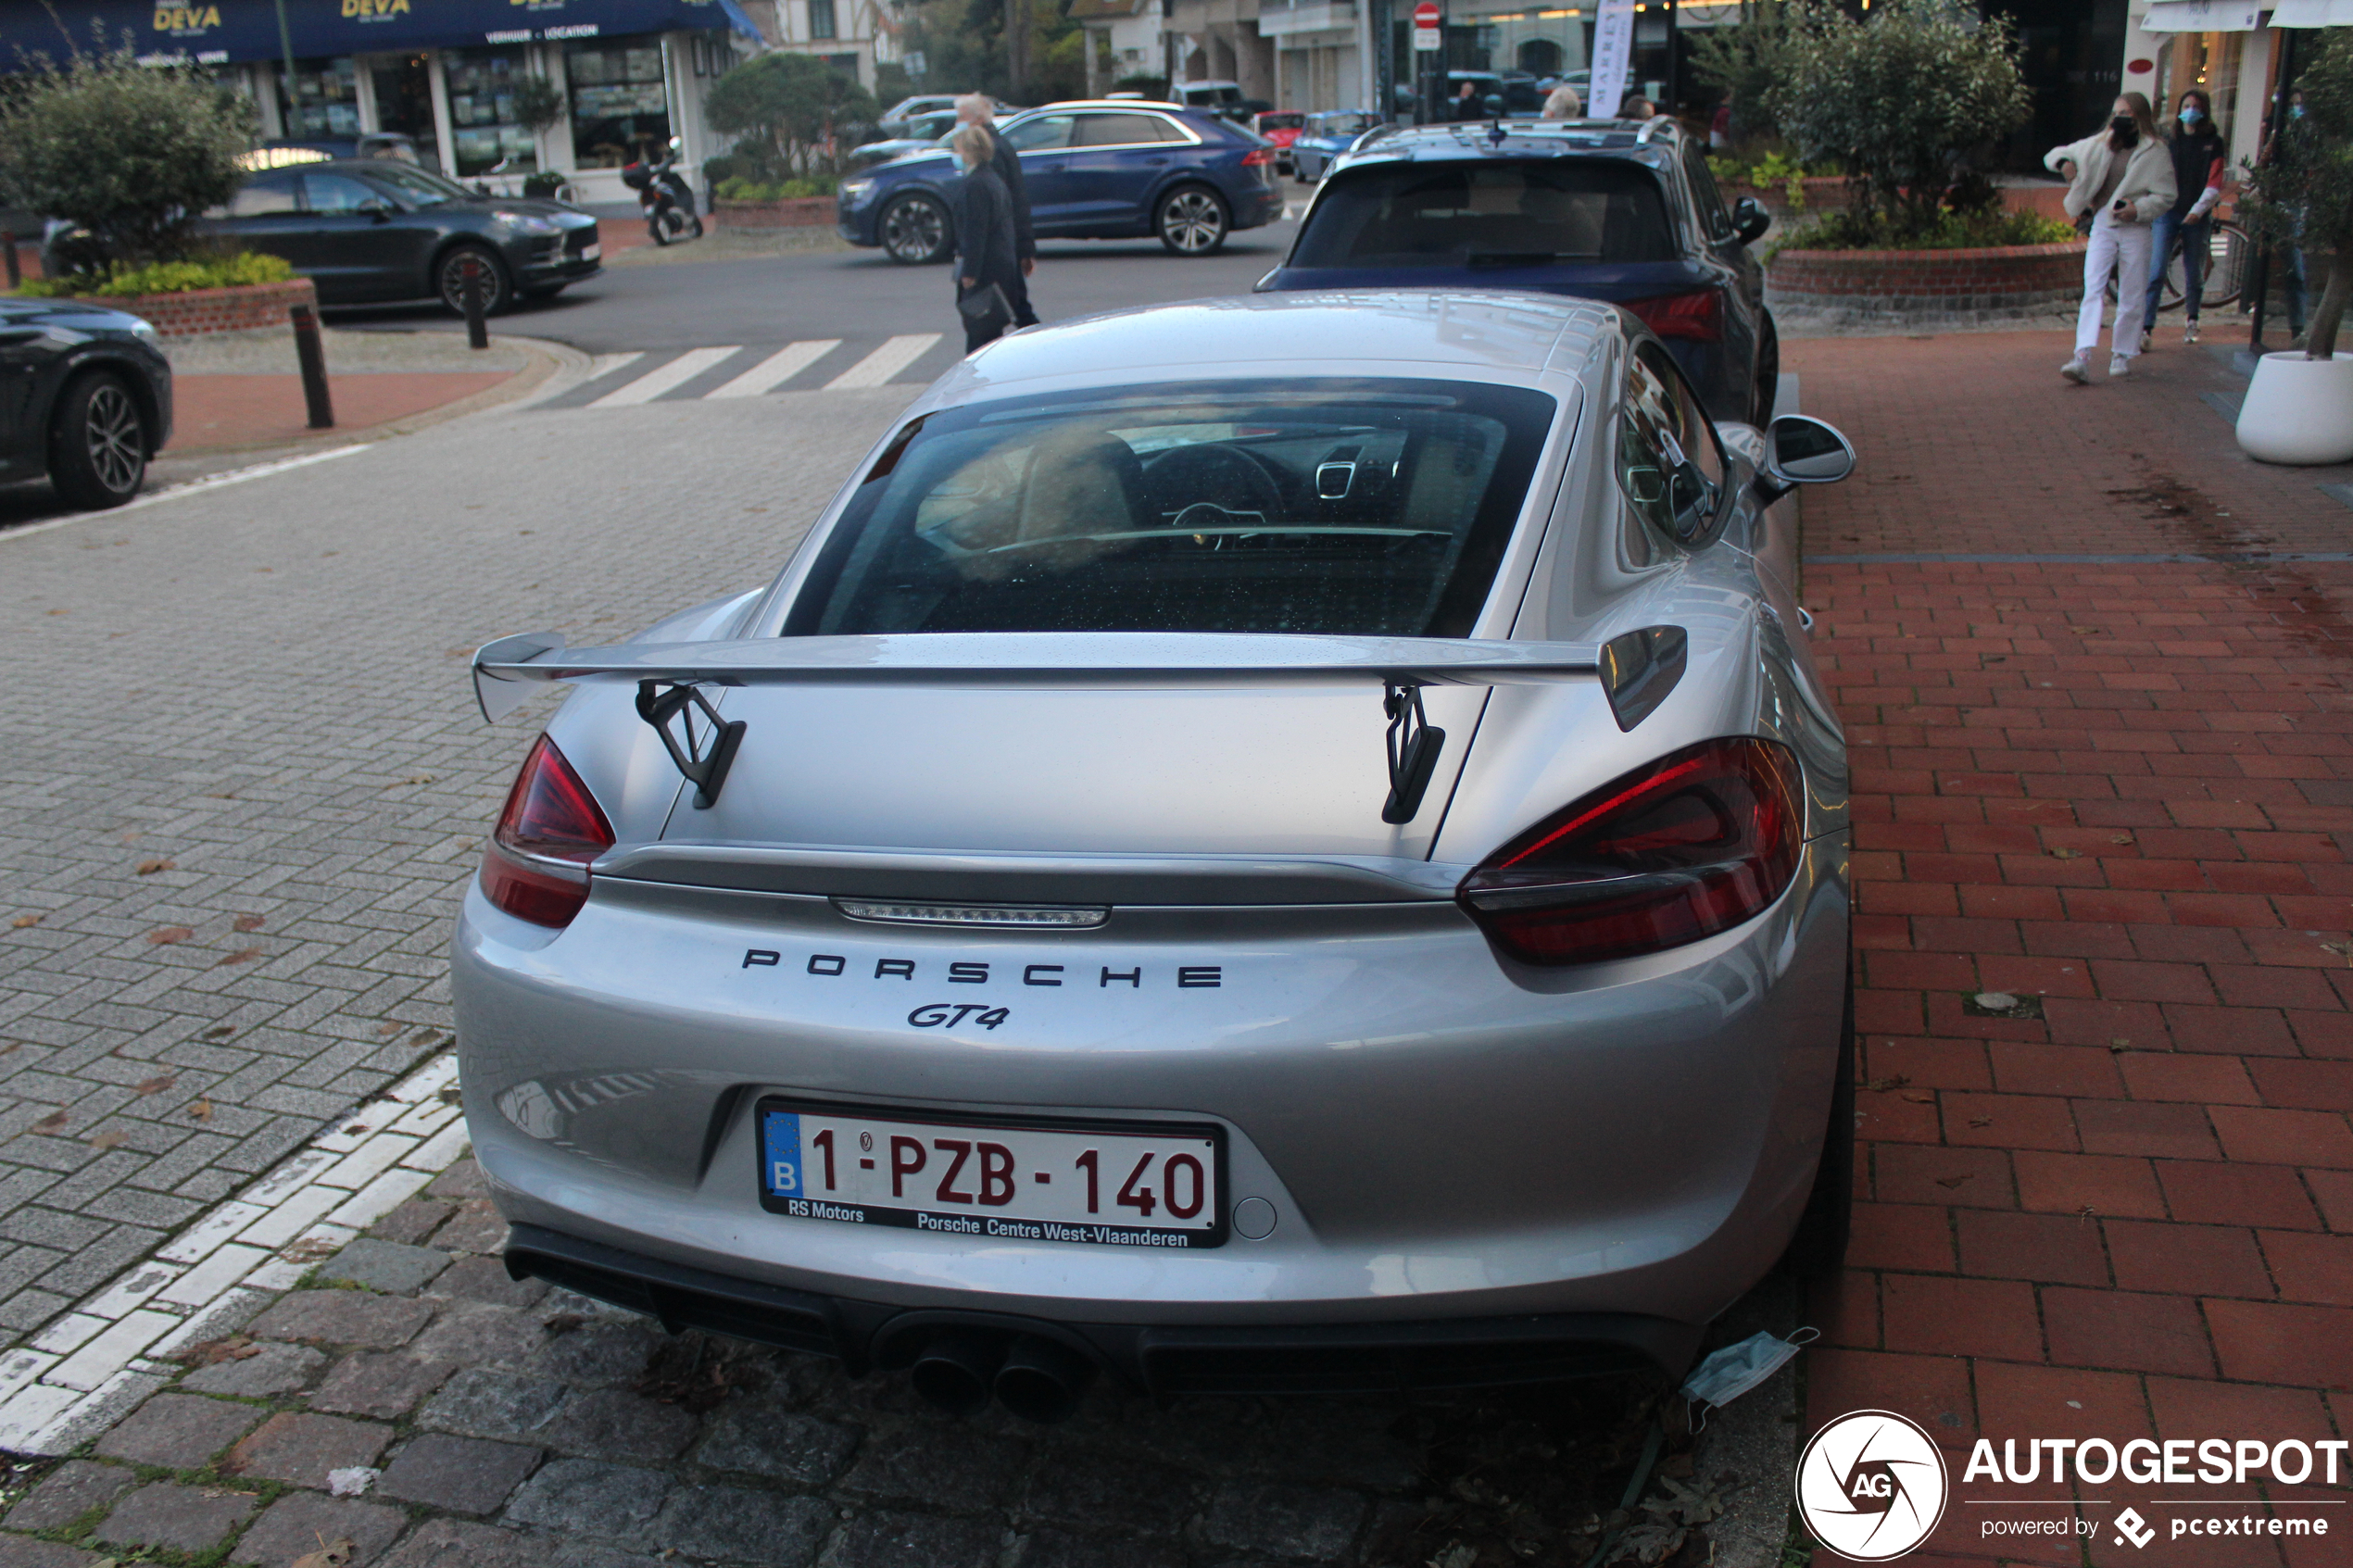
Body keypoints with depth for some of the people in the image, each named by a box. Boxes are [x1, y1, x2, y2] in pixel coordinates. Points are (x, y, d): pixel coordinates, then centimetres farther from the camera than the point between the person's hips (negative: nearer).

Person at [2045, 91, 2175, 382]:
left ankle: (2122, 354, 19)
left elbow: (2166, 196, -2)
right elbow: (2054, 155, 16)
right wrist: (2063, 162, -7)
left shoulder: (2156, 152, 0)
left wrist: (2139, 209, -20)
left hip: (2134, 230, -2)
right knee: (2093, 291, -10)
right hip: (2102, 226, 2)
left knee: (2131, 298, 5)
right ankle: (2082, 358, -20)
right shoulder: (2098, 145, 9)